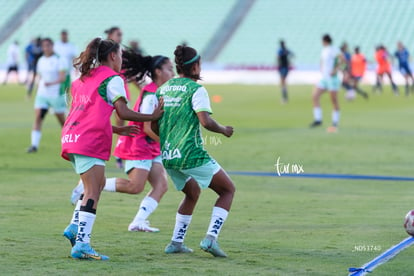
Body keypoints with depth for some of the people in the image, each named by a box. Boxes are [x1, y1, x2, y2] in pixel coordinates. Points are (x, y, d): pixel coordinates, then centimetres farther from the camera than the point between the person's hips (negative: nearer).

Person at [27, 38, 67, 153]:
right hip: (42, 95, 4)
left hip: (56, 95, -4)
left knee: (62, 121, 7)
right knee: (37, 118, -13)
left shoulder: (59, 60, -8)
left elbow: (62, 78, -17)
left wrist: (51, 83, -33)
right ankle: (34, 145, -17)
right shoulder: (41, 61, 9)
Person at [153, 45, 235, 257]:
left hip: (168, 156, 7)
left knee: (193, 193, 28)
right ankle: (210, 238, -9)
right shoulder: (196, 89, -8)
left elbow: (154, 126, 13)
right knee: (228, 190, 7)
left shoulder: (163, 89, 12)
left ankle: (176, 242, 19)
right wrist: (223, 130, 0)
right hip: (191, 155, -7)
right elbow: (205, 121, -18)